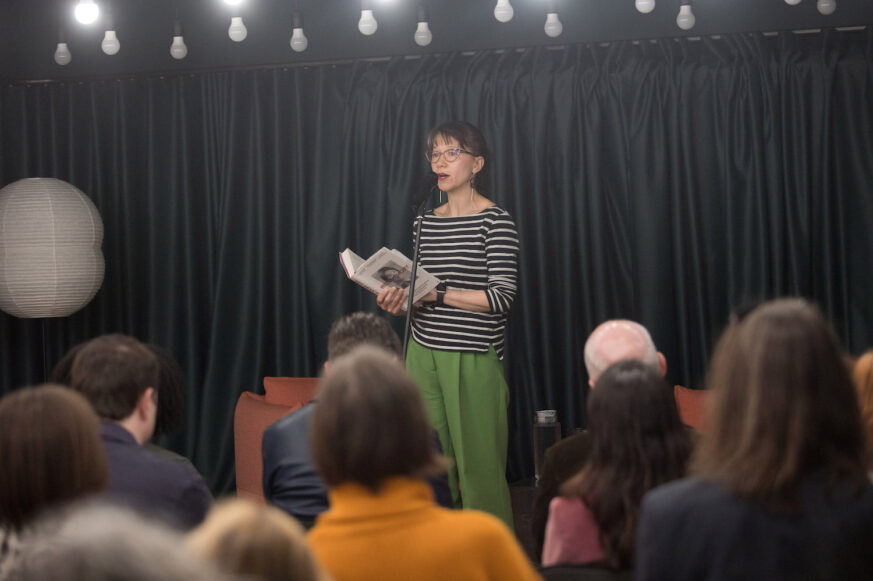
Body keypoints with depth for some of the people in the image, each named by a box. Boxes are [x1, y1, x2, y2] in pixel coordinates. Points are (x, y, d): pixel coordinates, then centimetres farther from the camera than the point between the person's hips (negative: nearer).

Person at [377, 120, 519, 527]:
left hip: (473, 358, -5)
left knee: (477, 463, -3)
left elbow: (501, 296, -13)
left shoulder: (496, 220, -5)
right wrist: (400, 299, -2)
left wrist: (436, 293, -16)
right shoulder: (427, 221, 14)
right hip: (423, 352, 5)